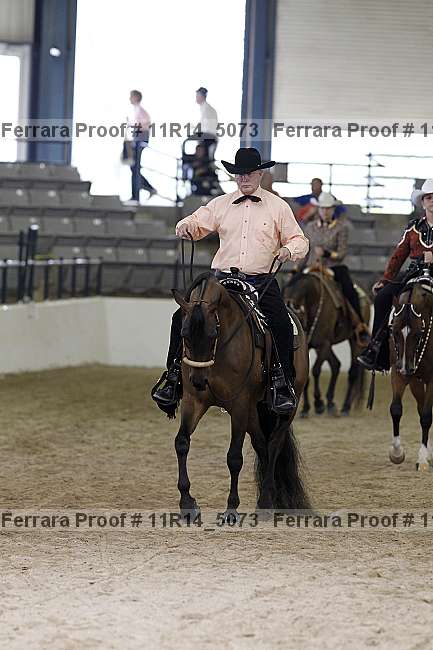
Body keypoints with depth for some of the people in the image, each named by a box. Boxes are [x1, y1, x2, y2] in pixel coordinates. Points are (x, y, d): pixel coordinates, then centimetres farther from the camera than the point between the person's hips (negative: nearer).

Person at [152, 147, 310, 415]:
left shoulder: (278, 206, 8)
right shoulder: (221, 204, 13)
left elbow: (299, 240, 10)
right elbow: (198, 224, 10)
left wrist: (289, 249, -13)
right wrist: (186, 225, -14)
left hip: (262, 282, -2)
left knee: (282, 324, -26)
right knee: (182, 318, -13)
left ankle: (284, 385, -14)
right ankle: (174, 378, -2)